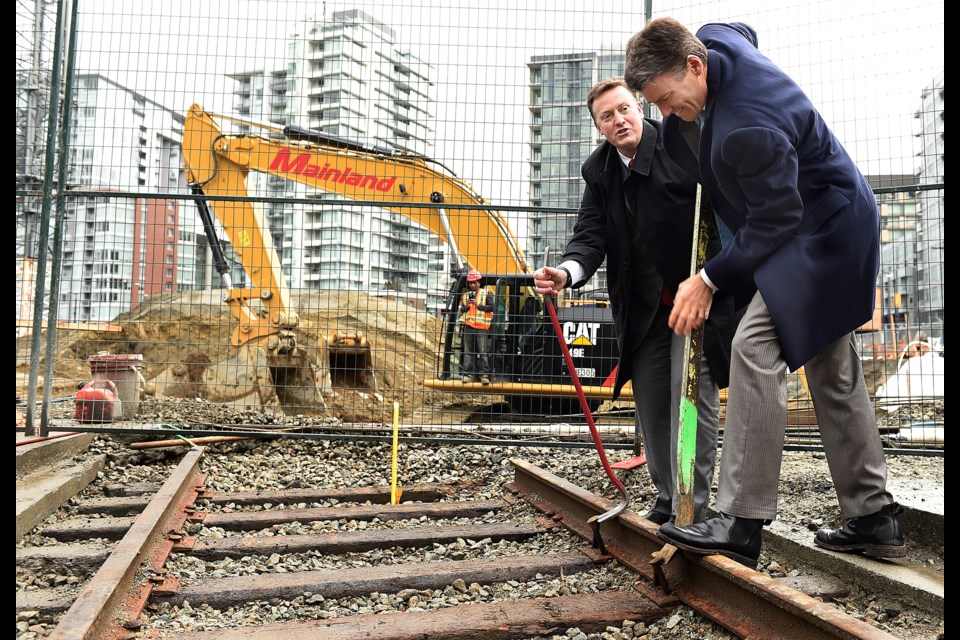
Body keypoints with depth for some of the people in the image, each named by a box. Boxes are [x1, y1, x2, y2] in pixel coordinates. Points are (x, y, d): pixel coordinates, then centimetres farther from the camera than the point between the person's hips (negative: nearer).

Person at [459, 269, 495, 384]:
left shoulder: (486, 293, 2)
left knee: (483, 352, -7)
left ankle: (484, 374, -6)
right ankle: (469, 374, 11)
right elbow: (461, 309, 14)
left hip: (482, 327, -5)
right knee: (468, 351, 6)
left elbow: (491, 307, -7)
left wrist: (478, 305, -11)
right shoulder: (465, 295, 16)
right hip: (468, 326, 5)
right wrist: (467, 306, -7)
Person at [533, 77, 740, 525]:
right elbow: (590, 235, -4)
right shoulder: (599, 171, 4)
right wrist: (567, 272, -26)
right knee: (650, 400, 10)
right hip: (643, 308, 6)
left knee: (693, 393, -11)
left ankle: (692, 510, -2)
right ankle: (667, 501, 26)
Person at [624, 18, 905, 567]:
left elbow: (773, 222, -25)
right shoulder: (713, 39, -4)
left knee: (756, 348, -23)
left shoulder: (748, 128, -33)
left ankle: (742, 524, -20)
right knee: (833, 372, 13)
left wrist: (710, 280, -17)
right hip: (836, 228, 11)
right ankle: (875, 518, 23)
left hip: (823, 230, -11)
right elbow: (744, 31, 22)